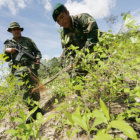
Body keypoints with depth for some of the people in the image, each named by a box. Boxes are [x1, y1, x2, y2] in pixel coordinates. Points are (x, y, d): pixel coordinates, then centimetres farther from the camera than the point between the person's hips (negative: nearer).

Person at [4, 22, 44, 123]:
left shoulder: (28, 40, 17)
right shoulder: (8, 44, 19)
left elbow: (37, 51, 16)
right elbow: (6, 59, 16)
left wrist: (38, 58, -4)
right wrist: (7, 51, -4)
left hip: (31, 67, 0)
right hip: (19, 70, 1)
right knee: (25, 91, -6)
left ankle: (35, 108, 16)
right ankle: (34, 111, 3)